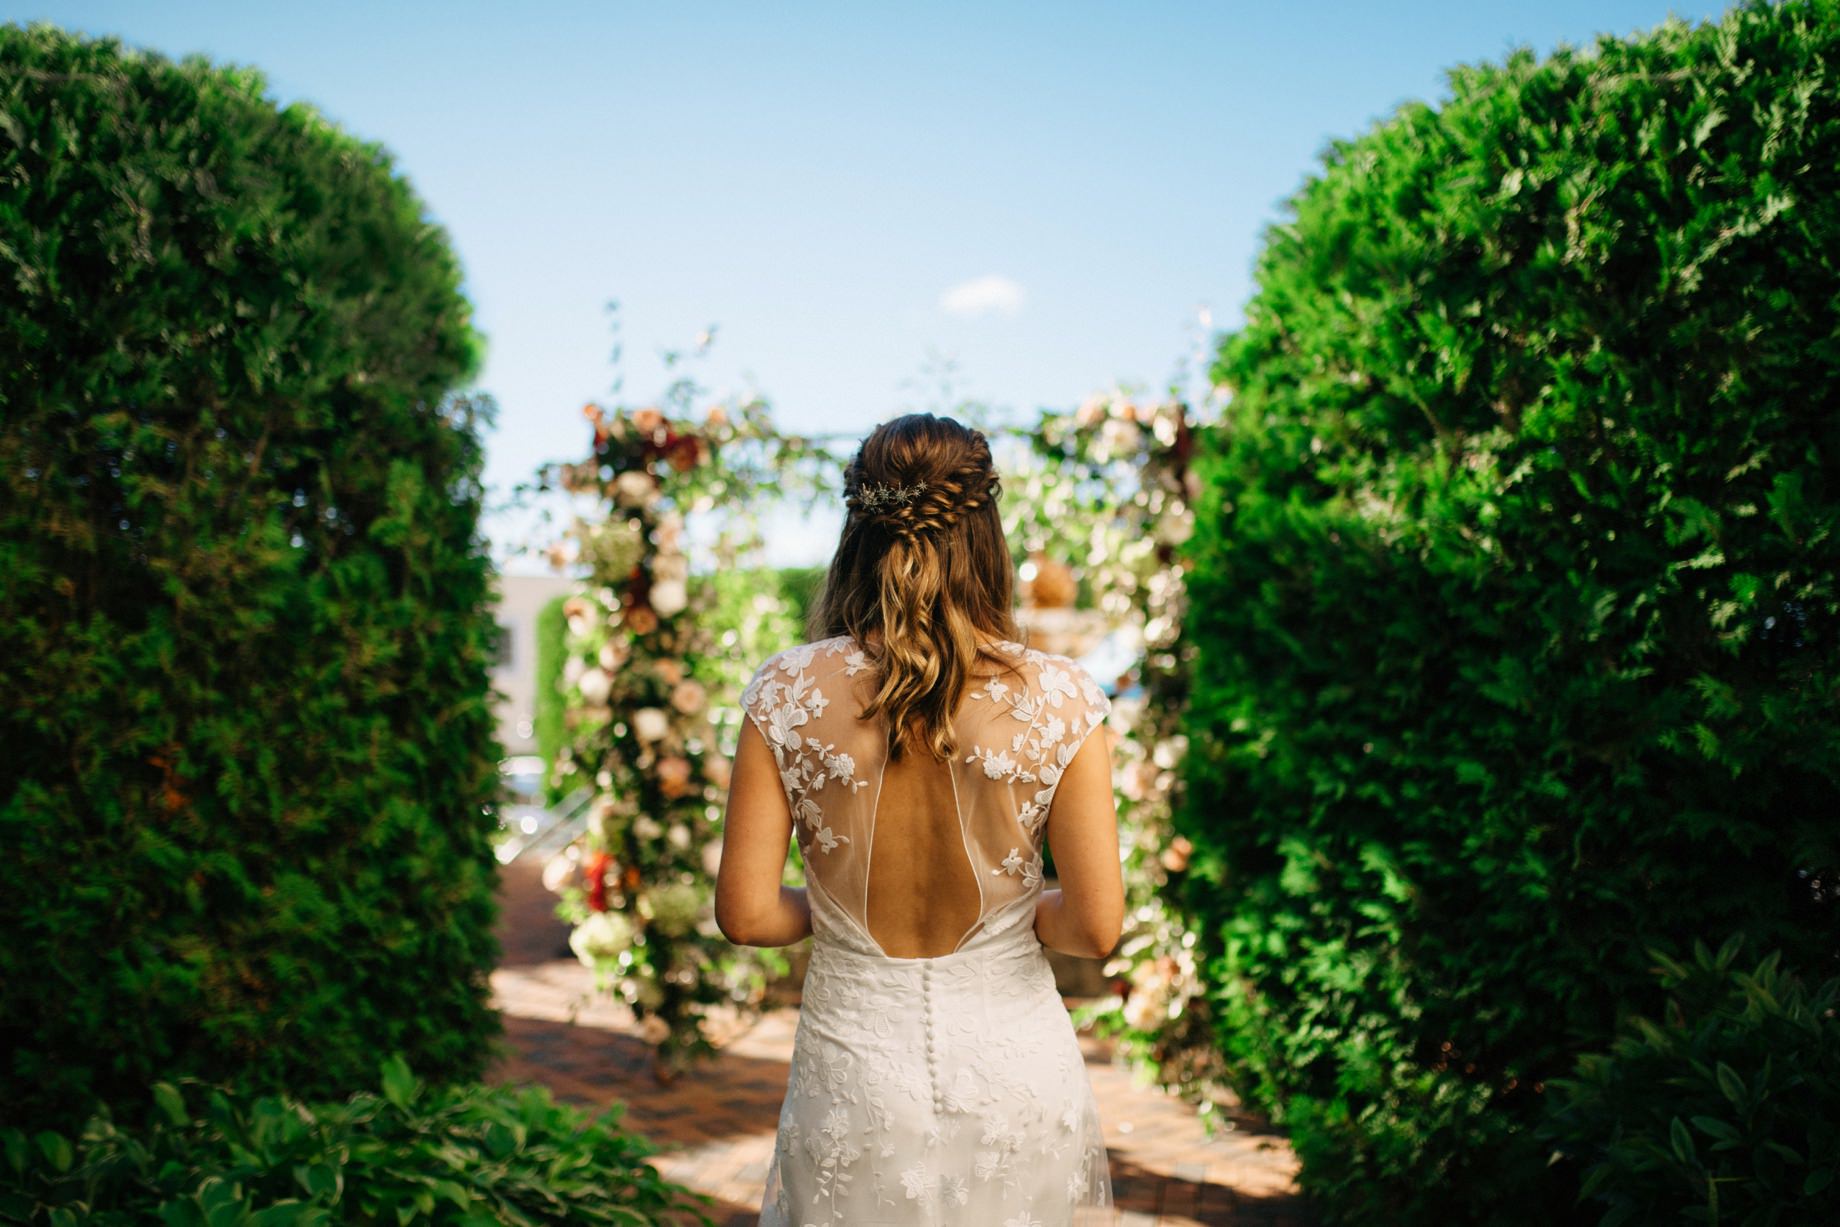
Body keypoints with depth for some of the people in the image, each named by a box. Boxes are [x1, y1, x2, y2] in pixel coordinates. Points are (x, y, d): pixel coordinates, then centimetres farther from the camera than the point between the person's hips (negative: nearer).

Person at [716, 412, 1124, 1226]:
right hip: (1016, 1062, 0)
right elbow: (1096, 928, -11)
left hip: (853, 1061, 1)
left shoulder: (787, 695, -12)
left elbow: (746, 914, -9)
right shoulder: (1058, 699, -14)